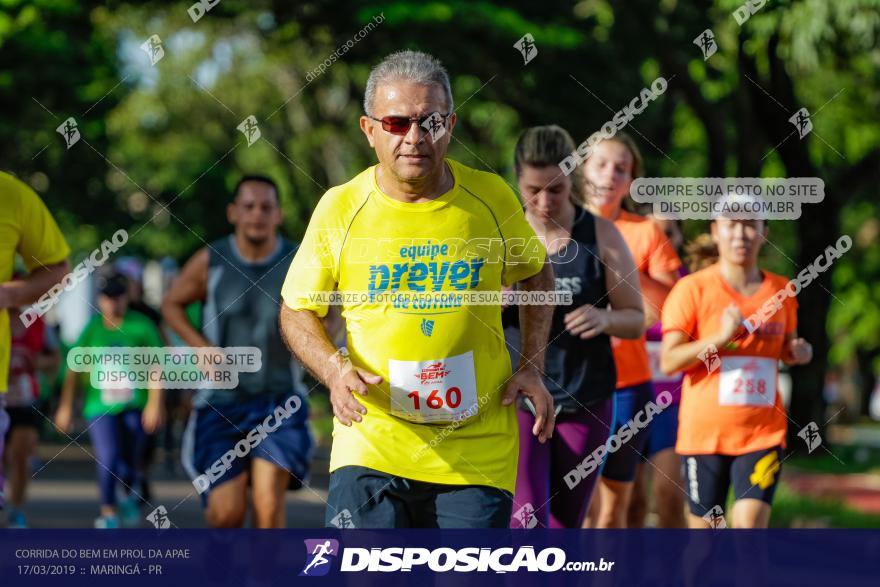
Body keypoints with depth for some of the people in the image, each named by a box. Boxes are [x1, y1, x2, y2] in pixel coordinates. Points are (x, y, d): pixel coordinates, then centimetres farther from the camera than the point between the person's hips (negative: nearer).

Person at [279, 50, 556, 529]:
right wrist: (333, 368, -12)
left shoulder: (491, 198, -1)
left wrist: (531, 367, 6)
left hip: (478, 451, 1)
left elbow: (535, 273, 18)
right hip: (371, 444, -1)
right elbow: (296, 310, 7)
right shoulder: (340, 209, -4)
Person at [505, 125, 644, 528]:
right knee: (526, 524, -14)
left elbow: (636, 320, 3)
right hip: (518, 400, -1)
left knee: (565, 525, 10)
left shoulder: (602, 237, -2)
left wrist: (605, 318, -20)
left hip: (585, 403, 1)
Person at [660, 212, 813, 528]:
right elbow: (668, 362, -10)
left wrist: (798, 352, 0)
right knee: (704, 527, 6)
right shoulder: (693, 289, -4)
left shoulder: (781, 291, 7)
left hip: (763, 433, 2)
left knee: (750, 524, -13)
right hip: (704, 431, -1)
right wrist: (720, 337, -22)